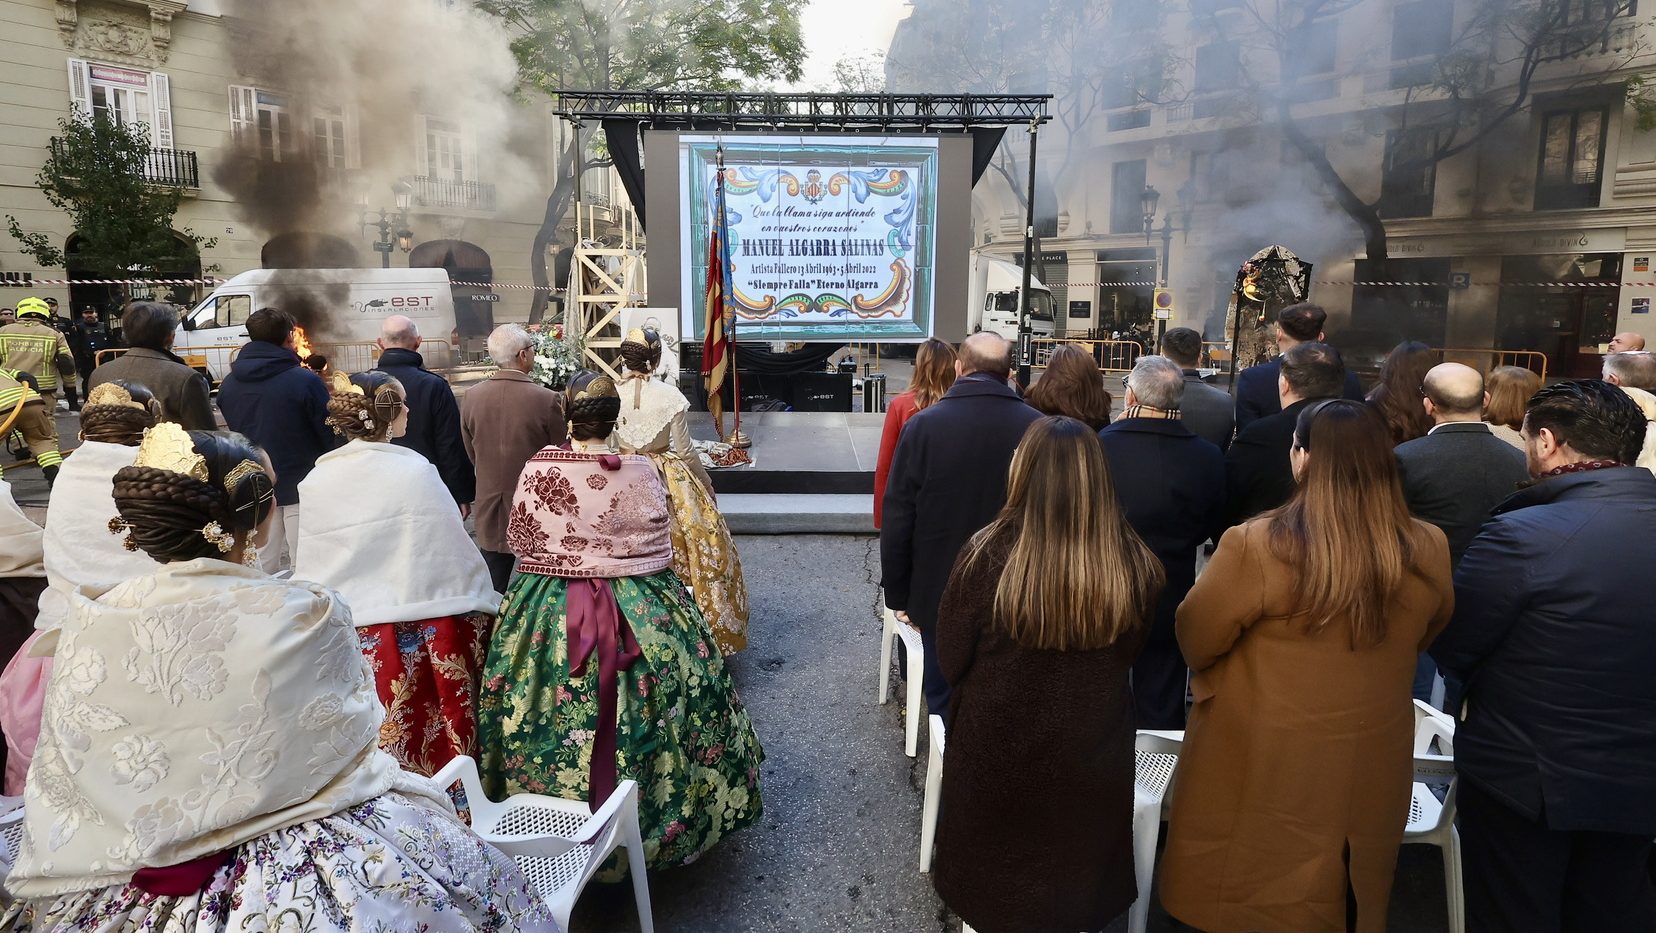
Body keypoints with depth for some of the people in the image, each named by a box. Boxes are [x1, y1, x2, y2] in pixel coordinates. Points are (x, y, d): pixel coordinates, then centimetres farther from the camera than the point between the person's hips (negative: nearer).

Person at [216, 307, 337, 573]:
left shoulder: (228, 384, 2)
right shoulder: (305, 381, -16)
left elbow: (232, 432, 12)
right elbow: (330, 434, -11)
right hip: (301, 488, -5)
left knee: (263, 568, 14)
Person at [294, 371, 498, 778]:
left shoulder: (315, 482, -1)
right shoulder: (414, 471, -10)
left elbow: (307, 566, 6)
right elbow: (455, 549, -7)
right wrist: (483, 604, 4)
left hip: (351, 636, 3)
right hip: (422, 633, -3)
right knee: (433, 739, 9)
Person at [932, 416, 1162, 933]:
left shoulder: (988, 555, -26)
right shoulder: (1136, 566, -18)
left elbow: (950, 661, -11)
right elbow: (1125, 658, 0)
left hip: (996, 757, -1)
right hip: (1093, 764, 2)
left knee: (993, 891, 26)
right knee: (1077, 889, 28)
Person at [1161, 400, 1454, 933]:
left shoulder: (1258, 546, -25)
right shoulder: (1429, 553, -10)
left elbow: (1196, 638, -12)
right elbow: (1426, 635, 10)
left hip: (1269, 772, -4)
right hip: (1374, 772, 5)